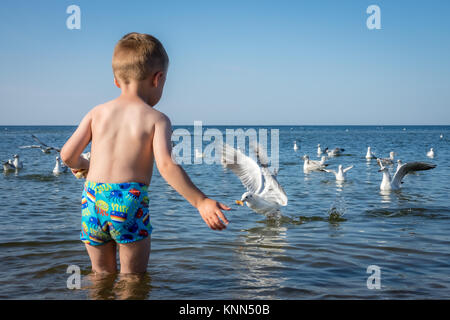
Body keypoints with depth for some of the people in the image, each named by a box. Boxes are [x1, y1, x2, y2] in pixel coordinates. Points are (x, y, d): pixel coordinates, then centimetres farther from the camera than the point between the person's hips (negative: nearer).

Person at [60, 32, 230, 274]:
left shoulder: (97, 113, 11)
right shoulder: (157, 119, 0)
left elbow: (67, 155, 7)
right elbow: (166, 166, -14)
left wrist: (82, 165, 30)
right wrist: (201, 202, -15)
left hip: (92, 202, 4)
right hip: (130, 202, -4)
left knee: (102, 275, 21)